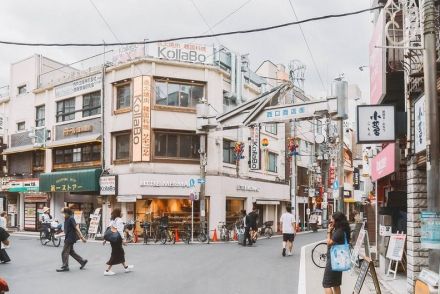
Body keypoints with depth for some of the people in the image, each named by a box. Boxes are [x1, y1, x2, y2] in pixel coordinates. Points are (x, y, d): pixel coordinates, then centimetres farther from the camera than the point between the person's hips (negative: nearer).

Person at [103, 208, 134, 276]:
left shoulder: (112, 220, 12)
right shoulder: (119, 220, -14)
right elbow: (120, 230, -21)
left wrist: (105, 239, 15)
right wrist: (123, 239, -21)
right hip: (117, 239, -9)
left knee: (121, 253, 20)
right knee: (115, 255, 0)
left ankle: (126, 267, 33)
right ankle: (107, 270, 1)